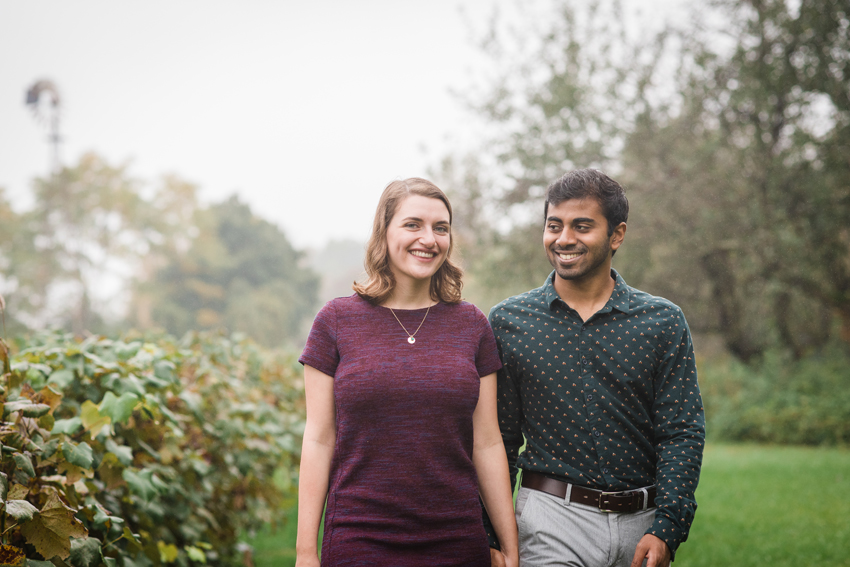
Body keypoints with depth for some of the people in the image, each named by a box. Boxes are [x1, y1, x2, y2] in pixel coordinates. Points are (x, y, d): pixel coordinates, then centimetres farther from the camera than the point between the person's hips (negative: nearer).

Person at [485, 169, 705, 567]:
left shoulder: (664, 322, 2)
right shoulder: (507, 321, 2)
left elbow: (683, 433, -1)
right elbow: (496, 439, 4)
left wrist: (665, 529, -13)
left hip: (644, 523, 1)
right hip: (551, 519, -1)